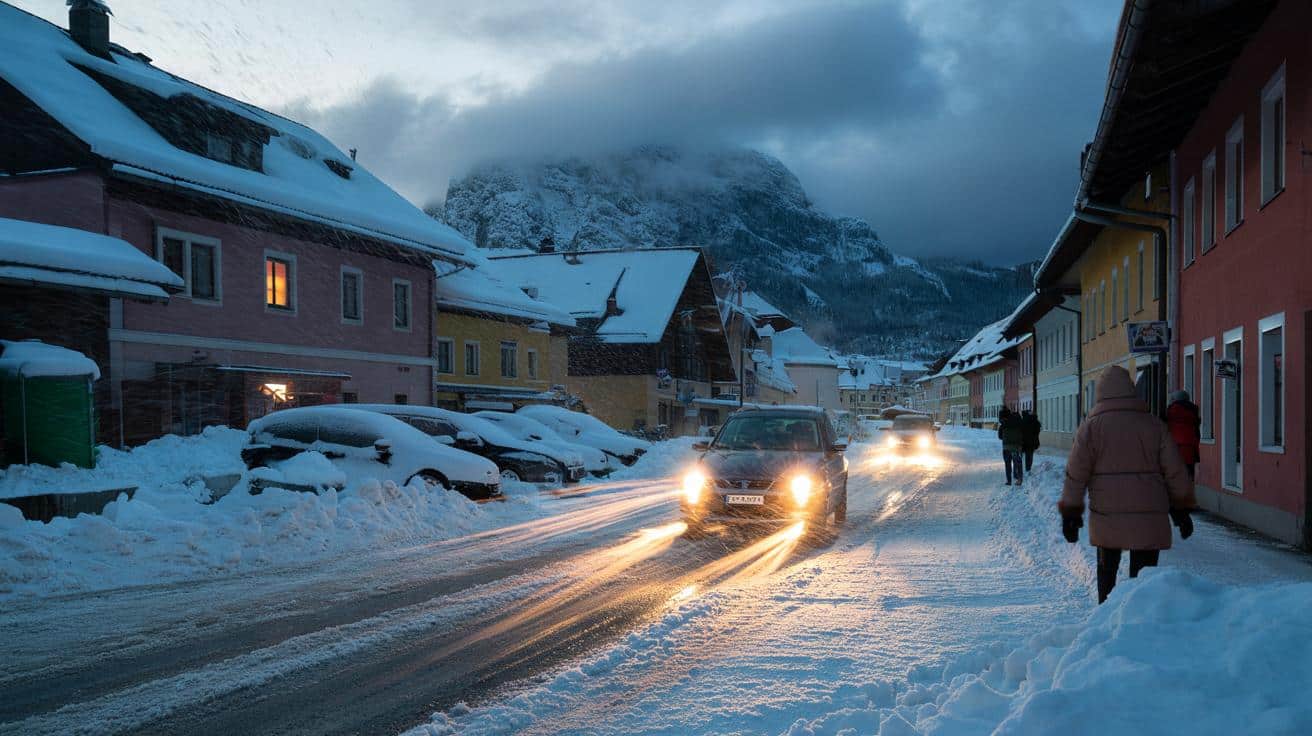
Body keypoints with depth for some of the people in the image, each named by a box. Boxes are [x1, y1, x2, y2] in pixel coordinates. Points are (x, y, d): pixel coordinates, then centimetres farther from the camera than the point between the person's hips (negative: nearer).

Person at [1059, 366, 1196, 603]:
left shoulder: (1091, 426, -3)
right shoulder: (1154, 425, 2)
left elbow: (1076, 474, -3)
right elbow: (1175, 472, 4)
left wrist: (1070, 514, 4)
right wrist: (1182, 510, 14)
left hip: (1105, 516, 0)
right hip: (1149, 518, 0)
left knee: (1107, 569, 20)